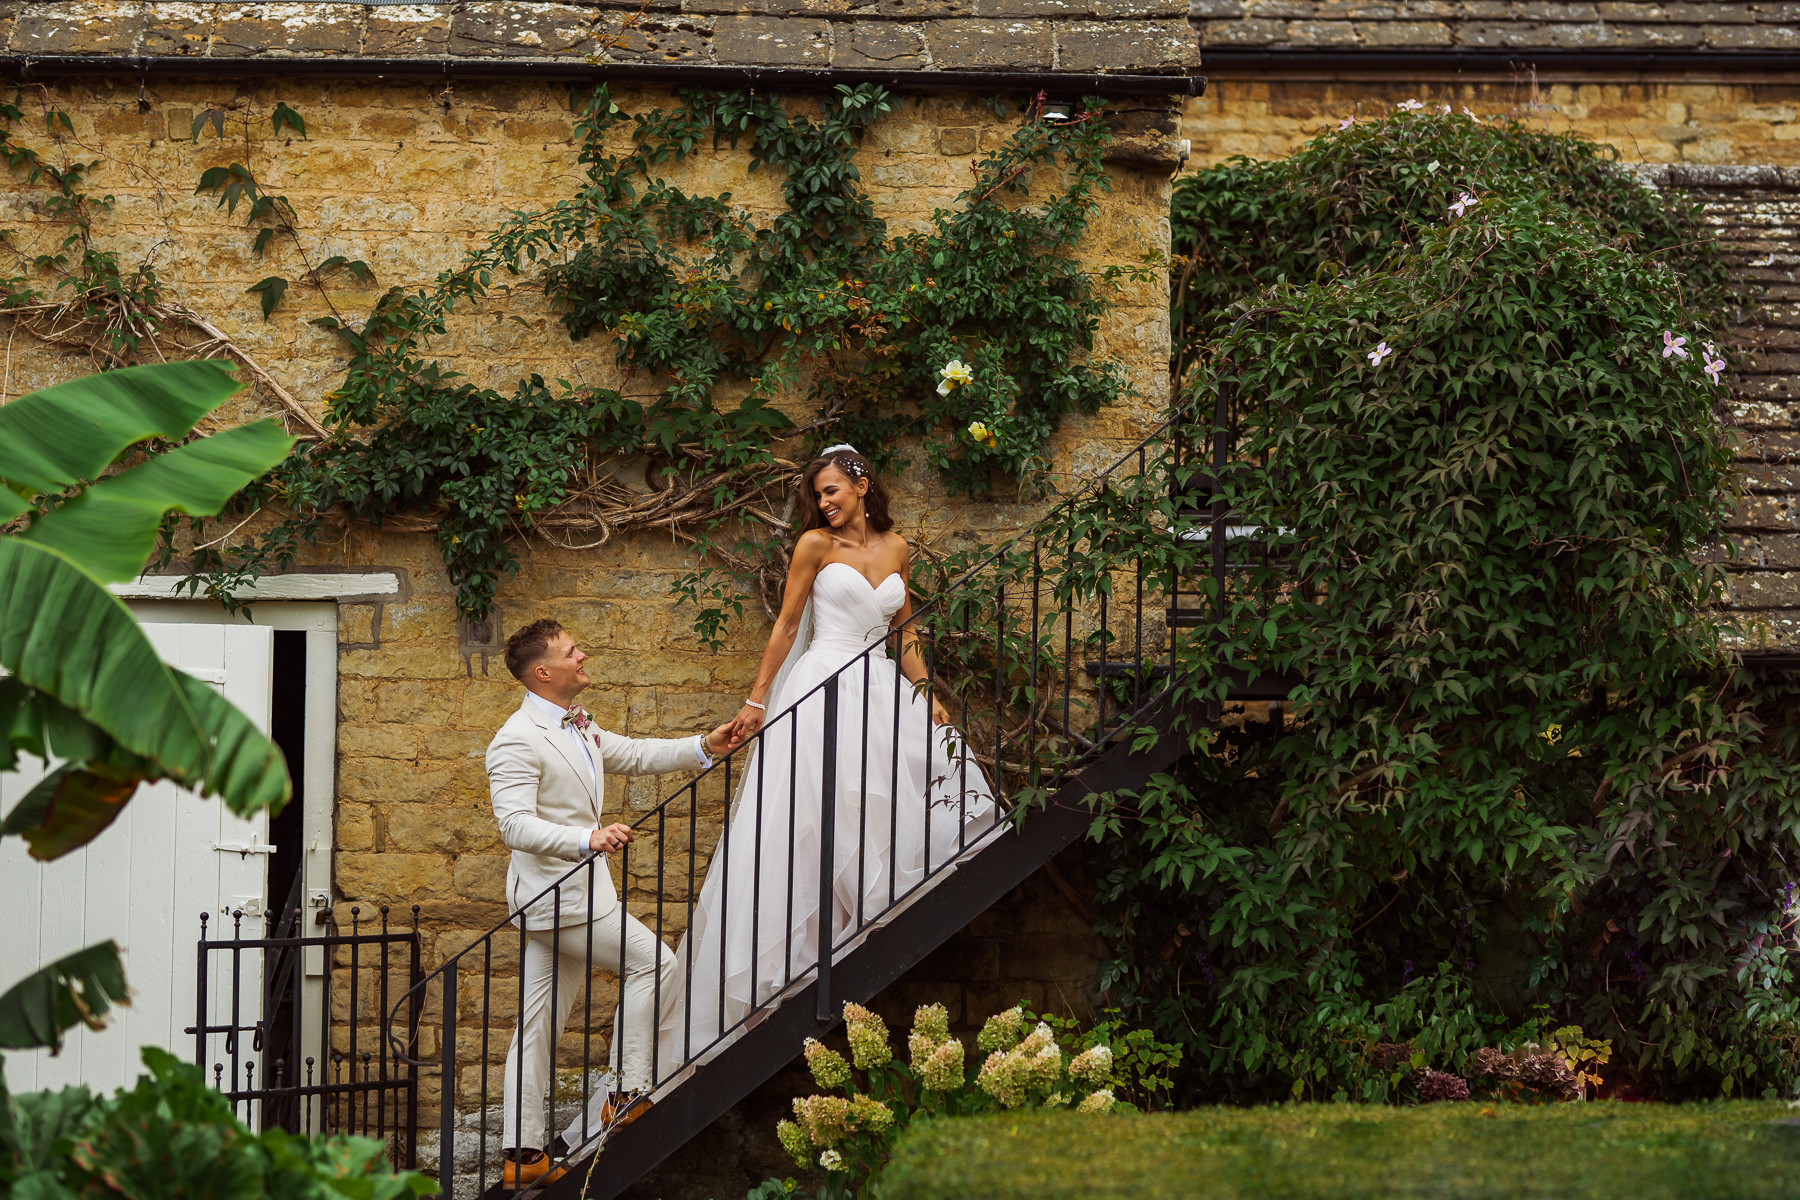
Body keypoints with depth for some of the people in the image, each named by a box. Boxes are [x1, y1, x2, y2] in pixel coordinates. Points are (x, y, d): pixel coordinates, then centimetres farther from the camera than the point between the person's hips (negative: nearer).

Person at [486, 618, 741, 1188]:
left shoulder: (578, 727, 14)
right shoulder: (517, 741, -17)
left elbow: (633, 755, 26)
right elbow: (515, 825, -25)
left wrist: (702, 747, 14)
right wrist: (588, 838, -37)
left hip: (571, 892, 10)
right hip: (556, 894, -10)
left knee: (540, 1026, 9)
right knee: (653, 962, -6)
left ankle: (522, 1153, 10)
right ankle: (628, 1092, -3)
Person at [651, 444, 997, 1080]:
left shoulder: (895, 548, 12)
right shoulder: (815, 544, 0)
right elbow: (786, 627, 2)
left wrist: (928, 696, 9)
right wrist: (756, 701, -1)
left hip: (881, 694, 5)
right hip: (824, 689, -5)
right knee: (812, 826, -11)